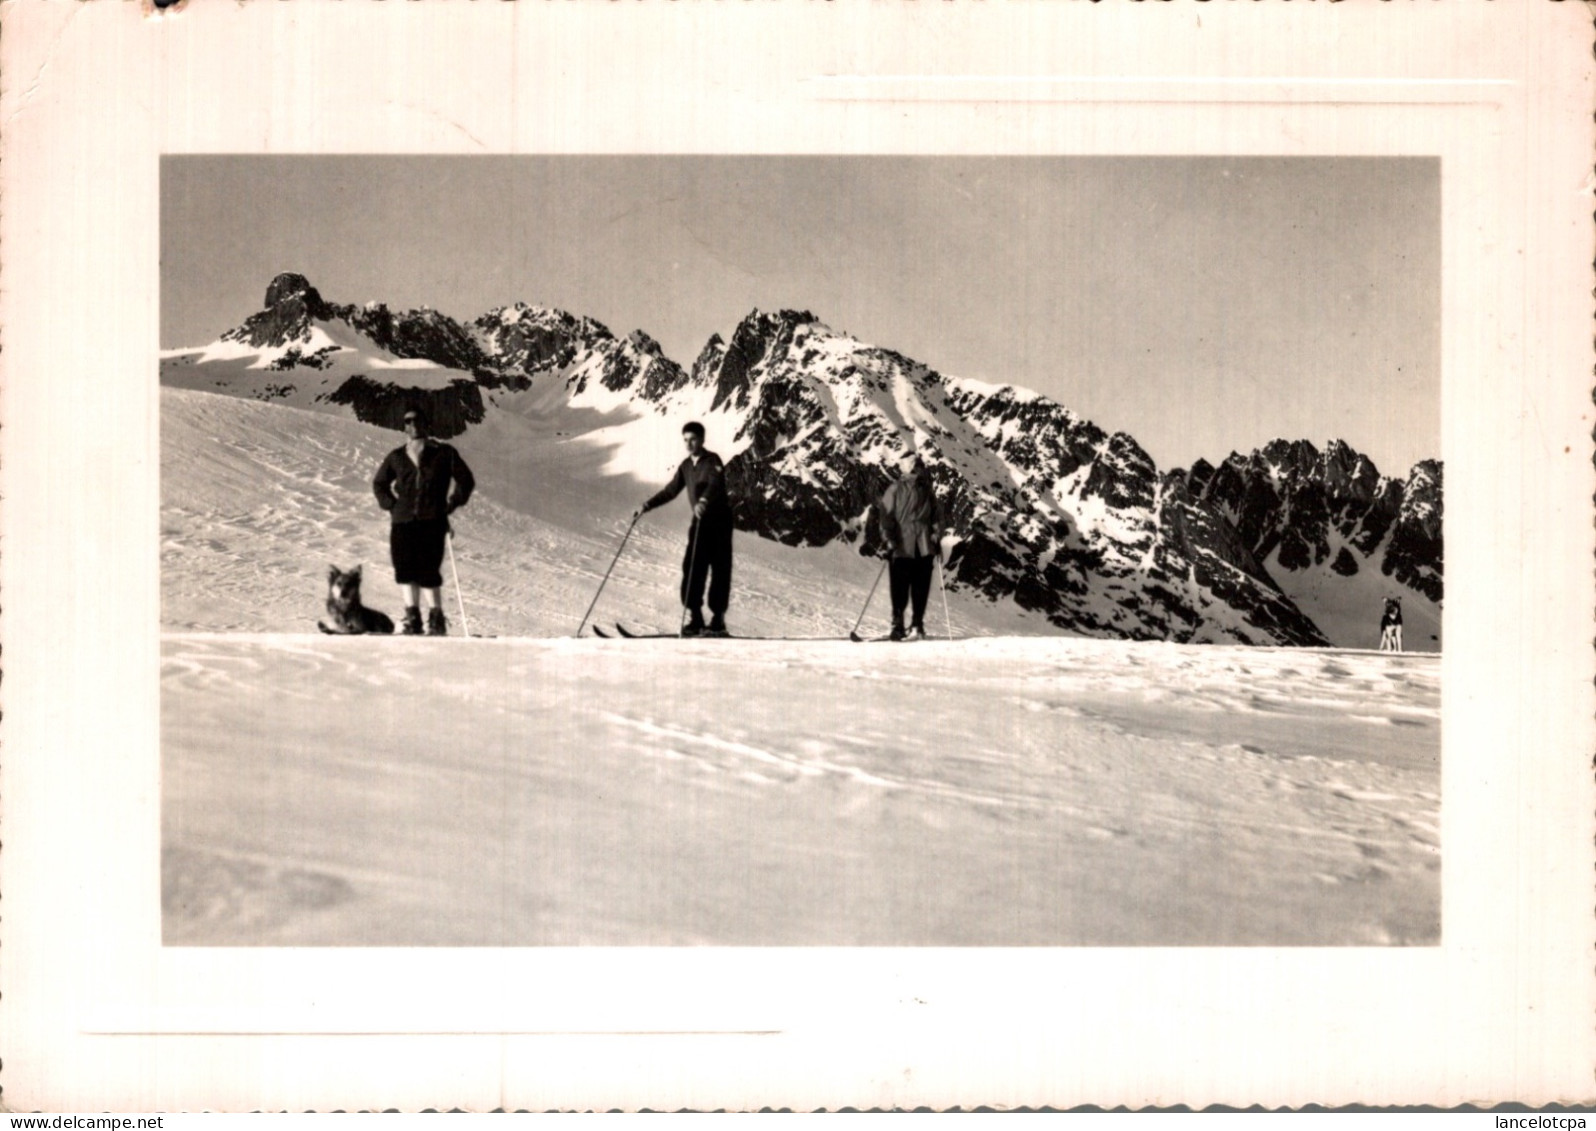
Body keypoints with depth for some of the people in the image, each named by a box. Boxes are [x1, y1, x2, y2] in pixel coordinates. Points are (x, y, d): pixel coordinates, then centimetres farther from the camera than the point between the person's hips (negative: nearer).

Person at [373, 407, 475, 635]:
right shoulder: (396, 457, 14)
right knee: (406, 571, 0)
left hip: (433, 522, -3)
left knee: (428, 572, -11)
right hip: (402, 522, 3)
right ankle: (412, 619, 6)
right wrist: (390, 505, 13)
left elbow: (466, 481, 10)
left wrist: (450, 505, 2)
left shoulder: (443, 454, 6)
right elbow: (379, 483, 28)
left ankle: (437, 619, -2)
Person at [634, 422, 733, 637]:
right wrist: (647, 506, 10)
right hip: (699, 522, 6)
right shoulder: (686, 466, 13)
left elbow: (715, 483, -28)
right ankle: (695, 618, 0)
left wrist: (703, 501, -47)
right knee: (692, 569, -2)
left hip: (719, 520, -6)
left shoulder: (712, 460, -9)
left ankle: (718, 619, -1)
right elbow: (671, 490, 18)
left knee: (719, 569, -5)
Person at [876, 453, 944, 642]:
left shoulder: (928, 492, 9)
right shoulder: (896, 490, 1)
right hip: (901, 547, -2)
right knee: (900, 588, -1)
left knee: (921, 587, 4)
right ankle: (897, 626, 2)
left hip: (924, 547, 2)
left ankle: (917, 625, 8)